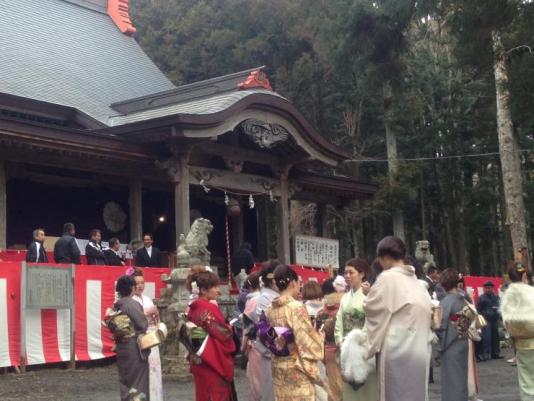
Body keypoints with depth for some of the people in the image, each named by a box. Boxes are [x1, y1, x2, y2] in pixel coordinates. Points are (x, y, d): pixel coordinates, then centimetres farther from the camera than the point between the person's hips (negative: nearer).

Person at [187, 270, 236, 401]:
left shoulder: (193, 308, 6)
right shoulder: (210, 308, -18)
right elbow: (224, 334, -19)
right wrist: (230, 327, 0)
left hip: (199, 362, 8)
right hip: (214, 362, -8)